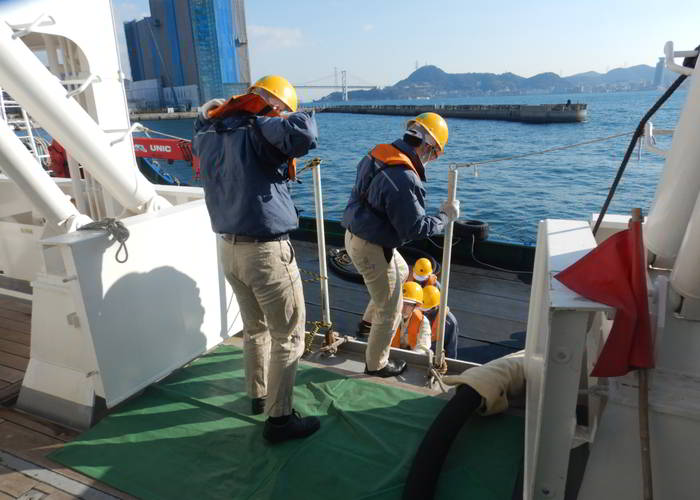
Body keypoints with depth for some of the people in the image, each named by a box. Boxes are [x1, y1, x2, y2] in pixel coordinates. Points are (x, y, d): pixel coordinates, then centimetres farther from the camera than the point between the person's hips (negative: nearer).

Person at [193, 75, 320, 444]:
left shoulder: (208, 134, 8)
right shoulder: (259, 130, -16)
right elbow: (303, 136, -33)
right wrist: (298, 118, -12)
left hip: (228, 248, 8)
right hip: (266, 251, -8)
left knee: (255, 328, 24)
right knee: (288, 336, 6)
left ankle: (258, 396, 40)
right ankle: (279, 419, 14)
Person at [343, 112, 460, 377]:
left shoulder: (377, 154, -1)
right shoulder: (403, 178, -30)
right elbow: (416, 228, -24)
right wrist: (446, 216, -10)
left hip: (355, 235, 9)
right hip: (372, 248, -9)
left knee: (401, 273, 33)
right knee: (390, 310, 10)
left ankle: (374, 319, 47)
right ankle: (376, 363, 30)